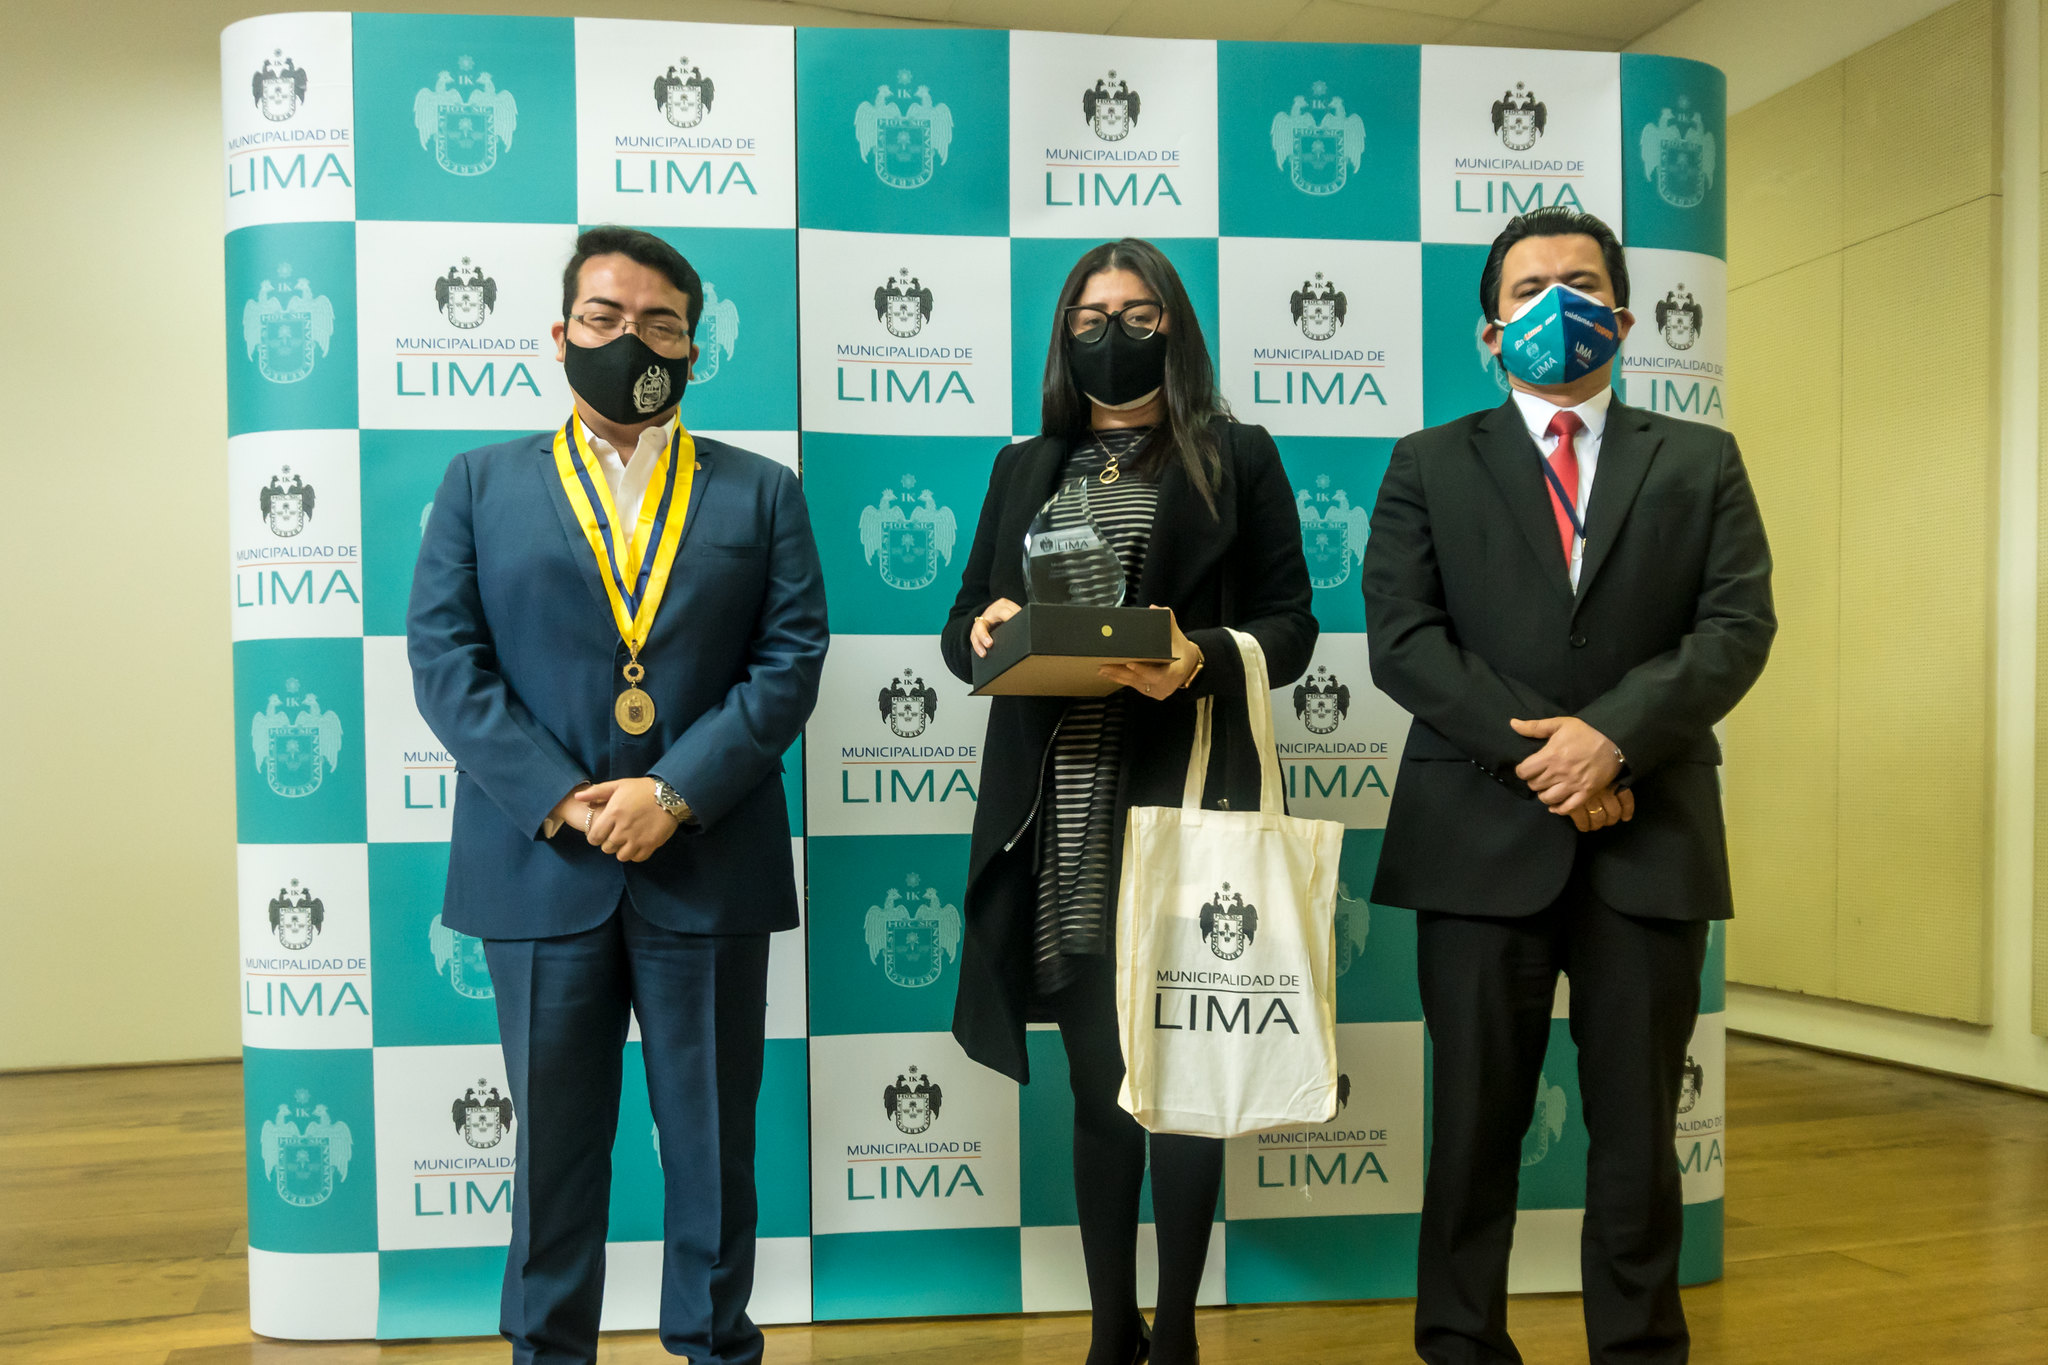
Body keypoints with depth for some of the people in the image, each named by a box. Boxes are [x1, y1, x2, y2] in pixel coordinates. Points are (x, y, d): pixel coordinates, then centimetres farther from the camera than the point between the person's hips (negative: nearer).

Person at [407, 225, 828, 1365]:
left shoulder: (762, 493, 8)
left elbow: (792, 659, -2)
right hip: (540, 865, 0)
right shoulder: (483, 483, 9)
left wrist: (677, 794, -13)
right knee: (553, 1136, 11)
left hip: (710, 867, 0)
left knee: (713, 1135, 10)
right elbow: (444, 657, 0)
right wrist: (560, 800, -12)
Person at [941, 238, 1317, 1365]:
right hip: (1059, 824, 3)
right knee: (1097, 1081, 11)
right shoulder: (1024, 468, 17)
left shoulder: (1236, 458, 7)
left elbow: (1289, 625, 1)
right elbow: (962, 626, 15)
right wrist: (982, 630, -8)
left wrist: (1199, 659, -18)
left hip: (1180, 809, -3)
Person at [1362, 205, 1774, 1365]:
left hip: (1651, 840, 1)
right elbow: (1403, 639, -3)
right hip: (1483, 834, -1)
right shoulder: (1431, 465, 9)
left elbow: (1738, 627, 0)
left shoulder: (1702, 462, 13)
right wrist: (1535, 753, -13)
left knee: (1639, 1131, 10)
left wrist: (1612, 733, -16)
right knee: (1476, 1125, 7)